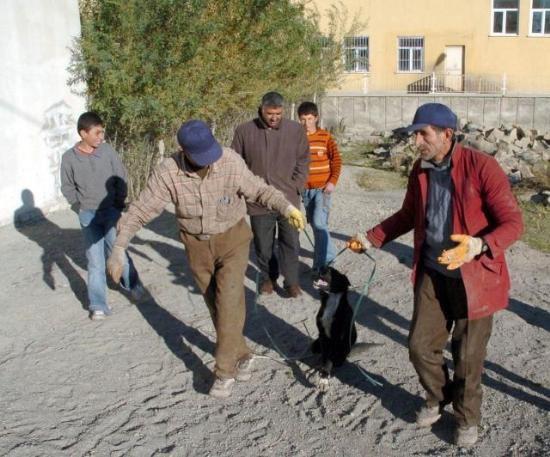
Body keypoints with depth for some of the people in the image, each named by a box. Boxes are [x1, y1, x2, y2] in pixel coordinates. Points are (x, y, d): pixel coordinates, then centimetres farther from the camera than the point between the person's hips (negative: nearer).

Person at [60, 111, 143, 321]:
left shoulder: (107, 150, -6)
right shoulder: (69, 158, -7)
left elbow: (121, 177, 2)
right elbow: (67, 187, 5)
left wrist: (119, 203, -2)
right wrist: (79, 207, -1)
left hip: (111, 210, 0)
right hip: (88, 215, 0)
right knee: (95, 258, 3)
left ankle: (132, 284, 23)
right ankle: (98, 305, 10)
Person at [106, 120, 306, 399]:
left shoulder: (230, 161, -21)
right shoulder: (168, 172, -20)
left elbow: (259, 190, -10)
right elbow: (140, 211, -17)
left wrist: (287, 208, -27)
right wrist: (119, 249, -20)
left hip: (232, 239, -2)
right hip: (196, 245, 2)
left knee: (228, 304, -9)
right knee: (216, 307, 13)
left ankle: (225, 371, 4)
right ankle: (241, 355, 33)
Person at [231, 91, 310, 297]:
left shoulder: (295, 130, 0)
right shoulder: (244, 131, -3)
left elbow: (303, 161, 7)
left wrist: (296, 186, -1)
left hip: (288, 199, 0)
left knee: (290, 242, 7)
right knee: (263, 243, 12)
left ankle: (291, 280, 20)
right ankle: (268, 277, 31)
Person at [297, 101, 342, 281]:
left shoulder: (325, 137, -4)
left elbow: (336, 160, -2)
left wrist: (332, 181, -11)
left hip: (322, 187, -3)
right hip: (305, 189, 3)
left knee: (319, 223, -17)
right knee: (314, 225, 10)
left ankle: (322, 264, -9)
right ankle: (328, 257, 27)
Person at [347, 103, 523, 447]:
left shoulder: (482, 167, -18)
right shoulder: (421, 170, 2)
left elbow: (513, 222, -19)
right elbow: (408, 216, 18)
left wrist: (479, 246, -37)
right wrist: (372, 238, 14)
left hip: (473, 277, -5)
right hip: (432, 274, 5)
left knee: (468, 356, 8)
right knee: (421, 345, 11)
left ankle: (468, 418, 34)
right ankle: (437, 399, 40)